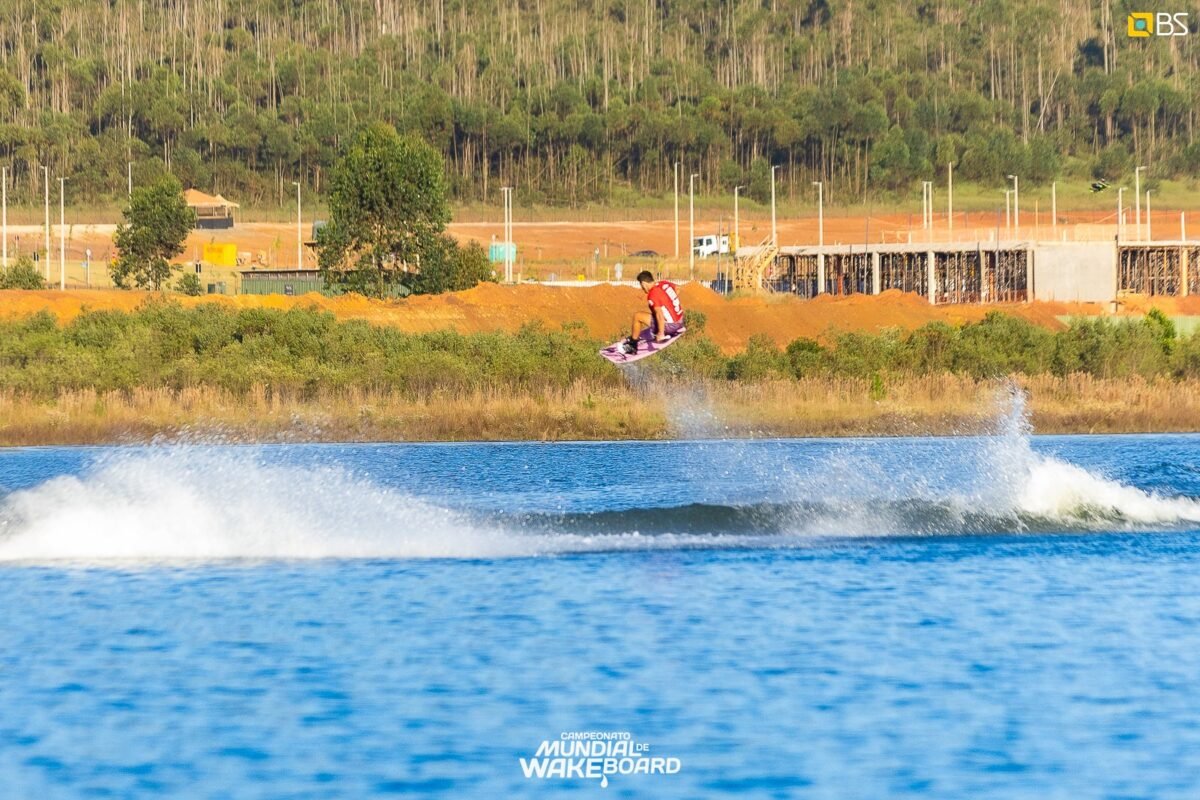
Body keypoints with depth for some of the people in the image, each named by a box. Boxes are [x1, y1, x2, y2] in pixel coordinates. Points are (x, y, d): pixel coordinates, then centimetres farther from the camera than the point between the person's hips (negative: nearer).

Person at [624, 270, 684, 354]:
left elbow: (660, 314, -28)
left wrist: (661, 334, -23)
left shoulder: (653, 294, -21)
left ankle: (632, 345, 8)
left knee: (637, 316, -4)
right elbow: (677, 290, 24)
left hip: (670, 325, -8)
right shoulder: (665, 283, 3)